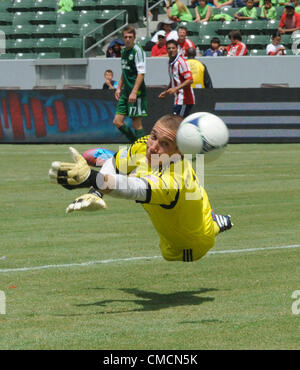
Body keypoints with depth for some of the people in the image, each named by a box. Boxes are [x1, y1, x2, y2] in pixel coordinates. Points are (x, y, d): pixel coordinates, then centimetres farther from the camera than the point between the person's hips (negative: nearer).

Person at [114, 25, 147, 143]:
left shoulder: (137, 51, -11)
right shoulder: (124, 51, 14)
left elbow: (141, 73, -17)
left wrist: (134, 92, -23)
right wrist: (119, 88, 22)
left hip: (136, 93, -8)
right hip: (126, 92, 8)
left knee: (137, 123, -5)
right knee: (117, 121, 6)